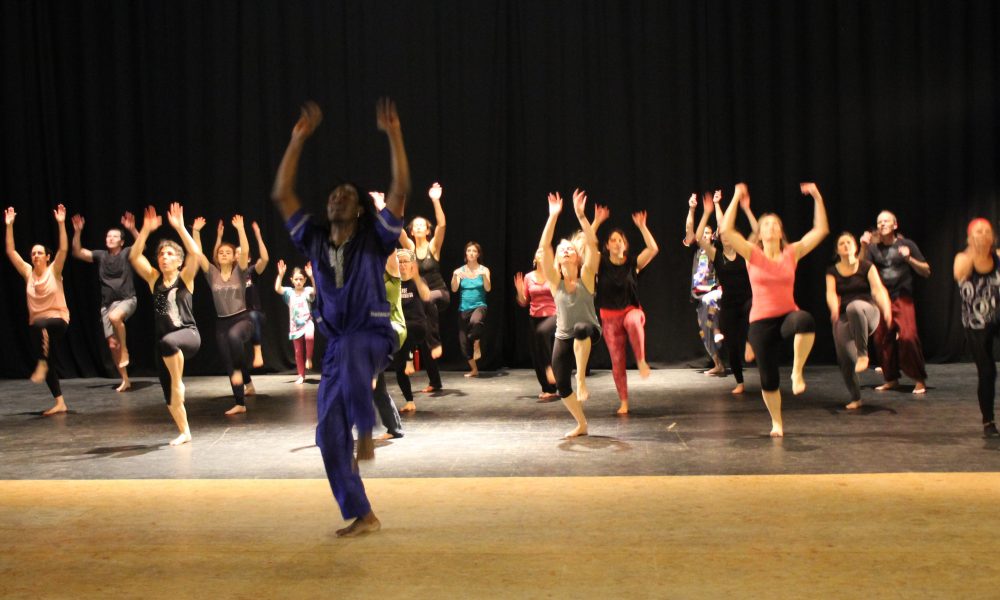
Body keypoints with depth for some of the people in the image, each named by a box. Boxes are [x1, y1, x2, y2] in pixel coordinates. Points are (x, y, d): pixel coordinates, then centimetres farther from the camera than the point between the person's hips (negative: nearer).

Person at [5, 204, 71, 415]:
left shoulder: (54, 270, -4)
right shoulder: (28, 272, 5)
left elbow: (64, 249, -17)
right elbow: (11, 252, 2)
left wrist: (61, 223, -23)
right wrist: (9, 226, -3)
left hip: (59, 319, -5)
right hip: (38, 324, 5)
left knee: (38, 325, -40)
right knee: (48, 364, 3)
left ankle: (42, 364, -27)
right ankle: (59, 402, 9)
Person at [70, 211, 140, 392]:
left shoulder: (127, 253, -2)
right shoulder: (100, 255, 9)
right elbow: (77, 252, 2)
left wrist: (132, 229, -33)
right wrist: (77, 232, -10)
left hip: (127, 300, -5)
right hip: (107, 304, 5)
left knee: (114, 317, -39)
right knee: (112, 344, 1)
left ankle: (125, 350, -16)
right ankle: (125, 380, 11)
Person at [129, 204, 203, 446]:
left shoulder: (185, 278, 0)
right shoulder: (154, 279, 10)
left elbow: (196, 253, -16)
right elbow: (134, 256, -1)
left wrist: (179, 227, -17)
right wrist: (146, 230, -9)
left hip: (188, 334, -4)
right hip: (164, 342, 5)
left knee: (167, 342, -41)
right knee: (169, 395, 4)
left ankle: (178, 381, -18)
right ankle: (184, 432, 22)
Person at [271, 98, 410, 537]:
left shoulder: (373, 239, -3)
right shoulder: (314, 241, 6)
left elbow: (401, 189, -14)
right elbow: (281, 194, 4)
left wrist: (393, 134, -18)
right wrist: (298, 140, 0)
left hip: (373, 338, -5)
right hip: (336, 347, 5)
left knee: (350, 350, -43)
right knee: (330, 436, 0)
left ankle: (366, 432, -30)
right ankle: (362, 516, 13)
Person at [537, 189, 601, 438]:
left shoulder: (586, 277, -6)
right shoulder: (555, 280, -3)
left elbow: (592, 244, -20)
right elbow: (544, 247, -16)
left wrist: (580, 215, -26)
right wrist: (553, 216, -21)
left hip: (589, 333, -3)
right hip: (563, 338, 3)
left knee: (581, 328, -38)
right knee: (561, 384, 0)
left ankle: (582, 381, -31)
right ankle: (582, 424, 25)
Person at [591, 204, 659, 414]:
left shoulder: (633, 263, -2)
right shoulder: (601, 263, -2)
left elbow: (653, 249, -14)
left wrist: (642, 226, -16)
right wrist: (597, 222, -20)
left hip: (631, 310, -1)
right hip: (609, 317, 1)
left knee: (634, 321, -42)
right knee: (617, 361, 3)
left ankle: (641, 360, -27)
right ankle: (623, 402, 16)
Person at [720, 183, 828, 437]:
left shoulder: (792, 253, 5)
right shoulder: (752, 254, 1)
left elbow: (821, 229, 3)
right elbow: (726, 230, -12)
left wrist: (817, 198, -3)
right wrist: (736, 198, -12)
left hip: (788, 316, 0)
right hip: (761, 322, 0)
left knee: (806, 321, -39)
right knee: (768, 379, 2)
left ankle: (797, 372, -22)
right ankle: (777, 423, 27)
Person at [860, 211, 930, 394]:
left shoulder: (907, 244, 5)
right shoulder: (874, 248, 10)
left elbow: (926, 271, 4)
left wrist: (909, 259, -11)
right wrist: (863, 248, -10)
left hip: (902, 298, -3)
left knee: (908, 336, -18)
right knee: (882, 339, 2)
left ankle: (920, 379, -6)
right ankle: (891, 379, 18)